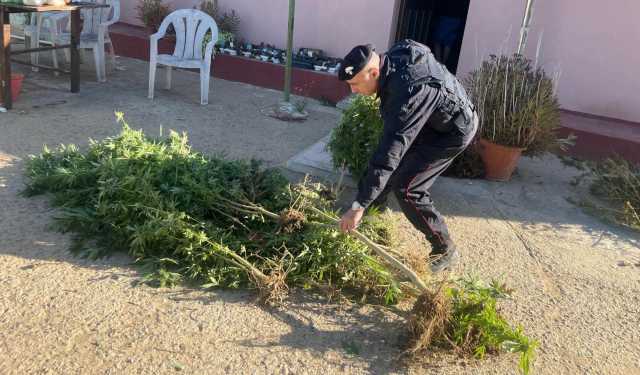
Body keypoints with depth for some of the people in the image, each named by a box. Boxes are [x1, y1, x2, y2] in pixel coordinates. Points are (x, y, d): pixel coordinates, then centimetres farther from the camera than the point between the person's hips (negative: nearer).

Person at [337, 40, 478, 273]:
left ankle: (445, 251, 4)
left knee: (406, 188, -12)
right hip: (429, 118, 9)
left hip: (453, 130, -9)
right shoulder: (392, 58, -13)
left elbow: (389, 152, -42)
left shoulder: (406, 92, -39)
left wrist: (359, 206, -40)